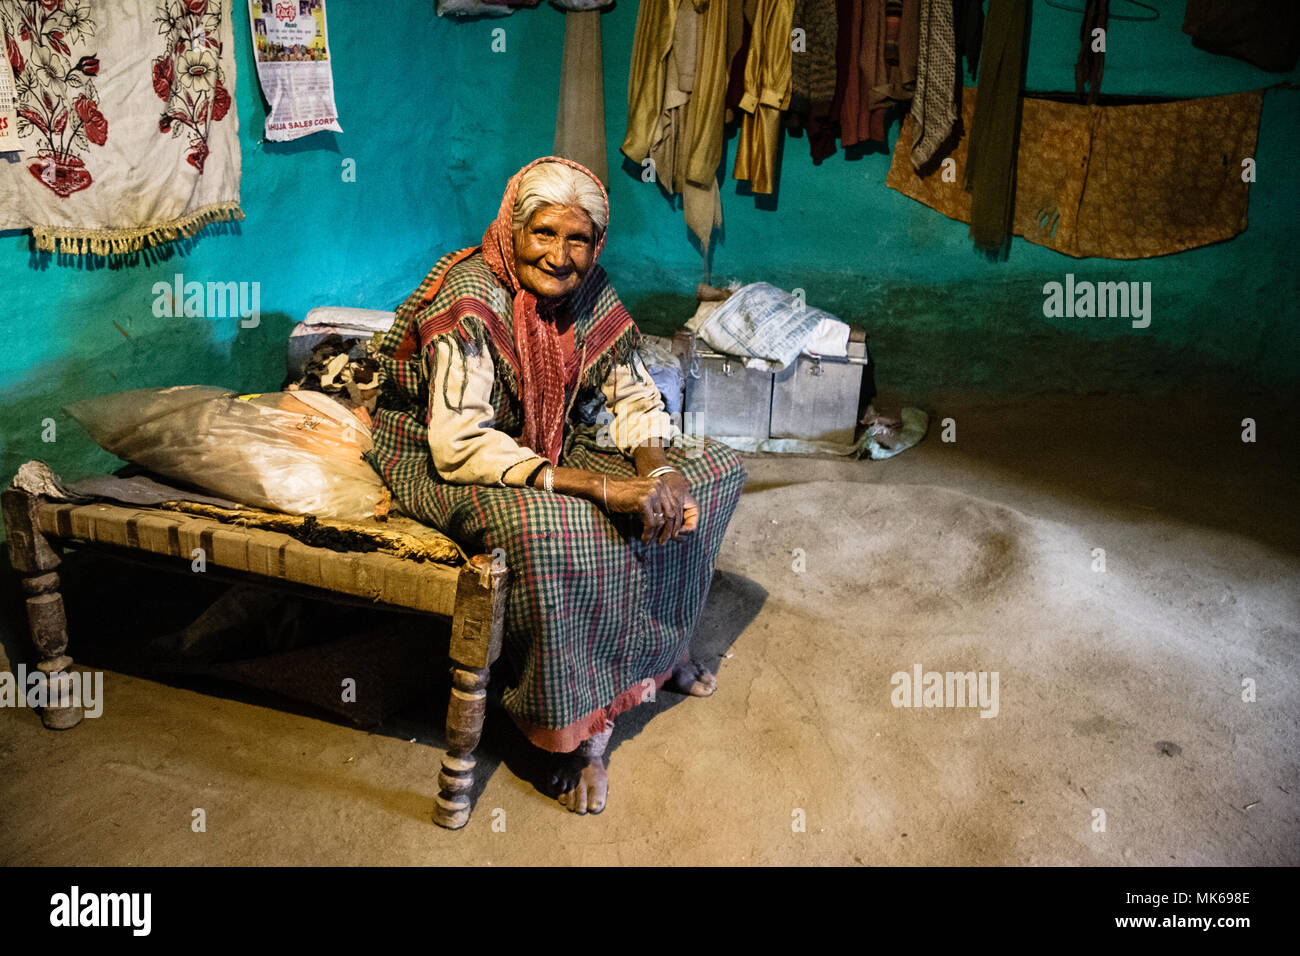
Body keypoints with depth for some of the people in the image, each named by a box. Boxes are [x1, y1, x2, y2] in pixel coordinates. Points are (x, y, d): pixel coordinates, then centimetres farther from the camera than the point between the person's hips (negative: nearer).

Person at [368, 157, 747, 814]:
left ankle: (658, 647, 12)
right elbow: (461, 445, -33)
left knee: (715, 469, -1)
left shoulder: (589, 293, -5)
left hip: (557, 446, 7)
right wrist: (600, 486, -38)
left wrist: (653, 469, -22)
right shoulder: (469, 302, -25)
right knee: (544, 527, -41)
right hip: (443, 464, -7)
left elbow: (633, 397, 2)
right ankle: (573, 728, -18)